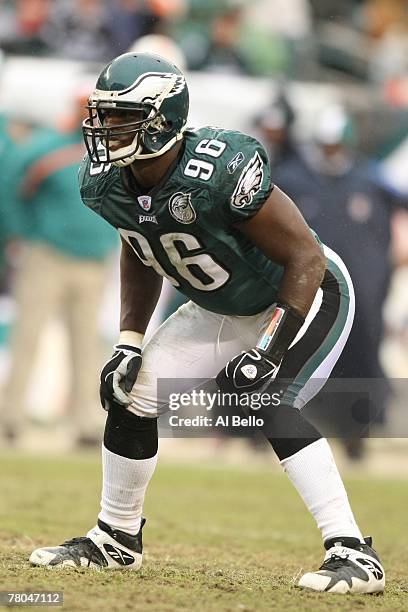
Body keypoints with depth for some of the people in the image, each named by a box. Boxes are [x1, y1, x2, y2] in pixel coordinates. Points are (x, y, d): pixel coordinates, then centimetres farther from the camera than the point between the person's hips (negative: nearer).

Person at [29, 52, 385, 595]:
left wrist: (268, 353, -32)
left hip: (306, 296, -7)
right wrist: (129, 342, 1)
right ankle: (117, 538, 23)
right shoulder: (105, 184, -14)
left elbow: (305, 258, -29)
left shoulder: (221, 173, -37)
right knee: (129, 396, 1)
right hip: (220, 310, 8)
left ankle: (352, 552, -24)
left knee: (268, 402, -29)